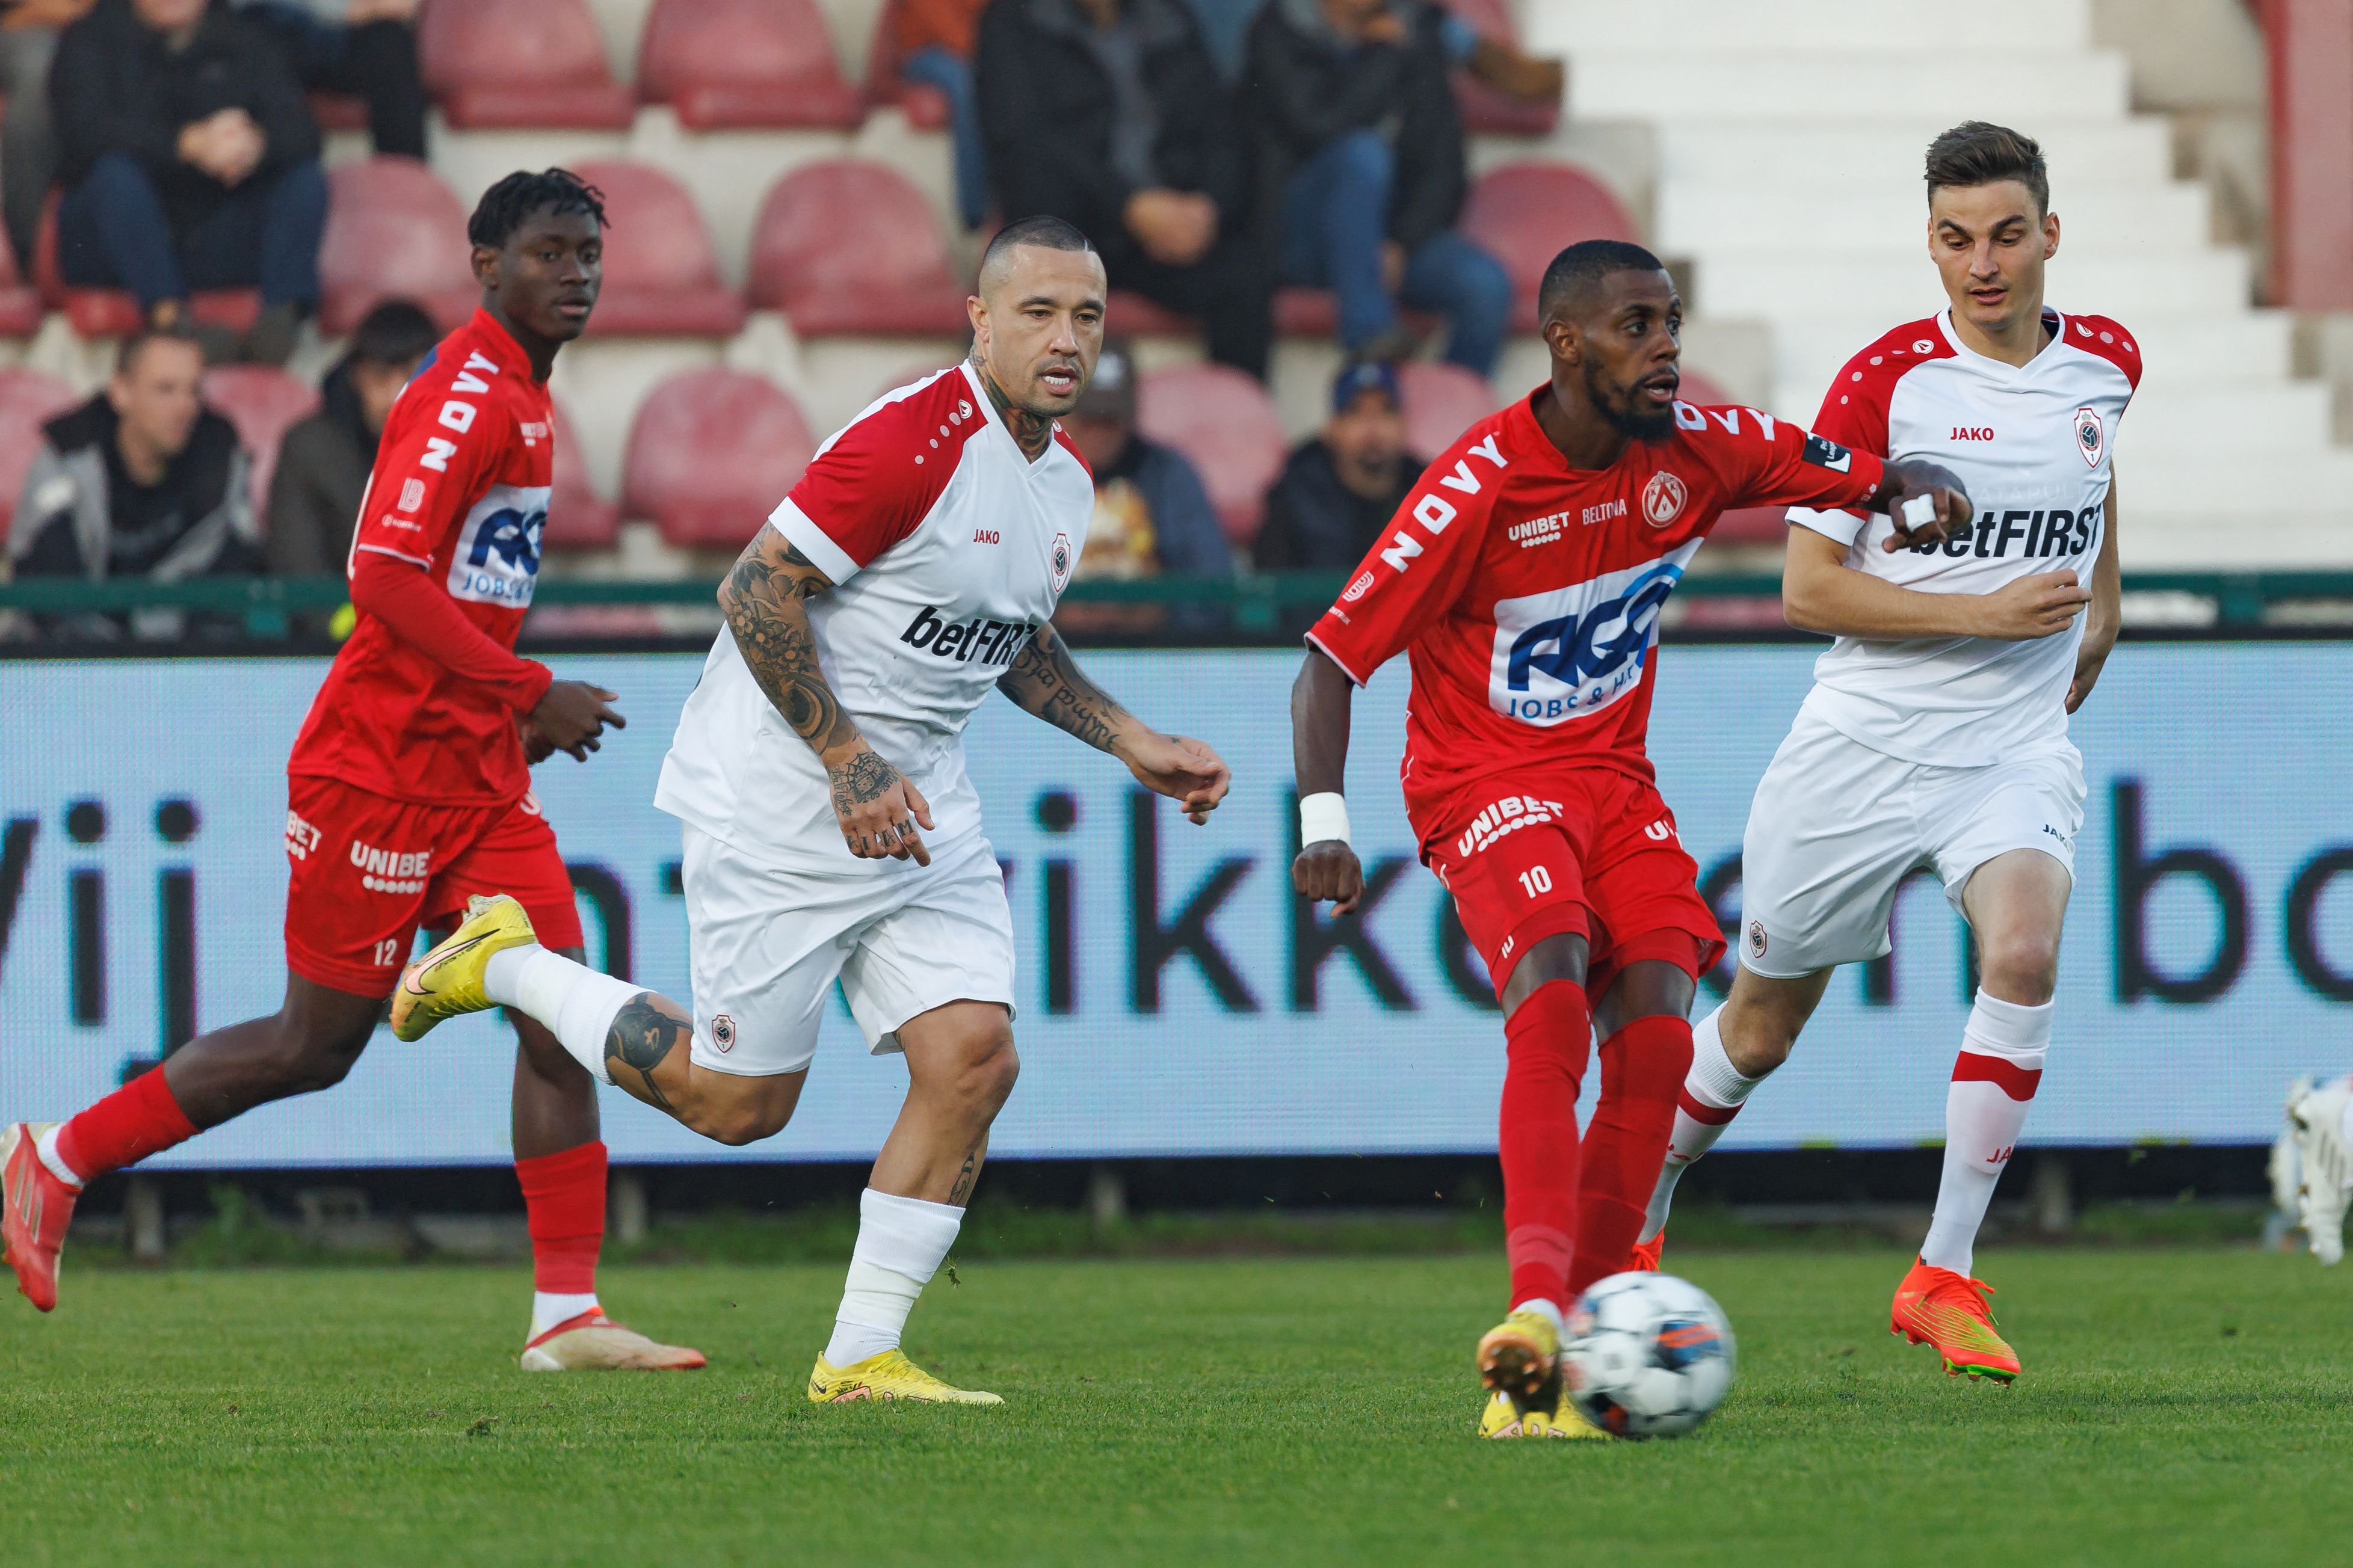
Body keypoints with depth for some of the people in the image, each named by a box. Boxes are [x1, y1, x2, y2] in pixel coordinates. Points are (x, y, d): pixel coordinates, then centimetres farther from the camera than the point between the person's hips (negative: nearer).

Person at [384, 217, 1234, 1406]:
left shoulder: (1064, 480, 8)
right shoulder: (912, 443, -22)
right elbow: (756, 591, -21)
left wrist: (1129, 744, 16)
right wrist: (850, 763, -23)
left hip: (918, 802, 8)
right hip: (780, 802, -8)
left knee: (972, 1060, -7)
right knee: (737, 1104, 0)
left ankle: (861, 1355, 2)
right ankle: (508, 966, 22)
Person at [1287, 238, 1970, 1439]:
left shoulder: (1698, 449, -2)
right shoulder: (1481, 485, -16)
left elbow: (1857, 475, 9)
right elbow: (1332, 659, -13)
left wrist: (1920, 494, -16)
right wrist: (1323, 821, -26)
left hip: (1615, 777, 5)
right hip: (1485, 784, -5)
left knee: (1657, 1039, -15)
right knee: (1554, 981, -31)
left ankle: (1574, 1352, -10)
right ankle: (1535, 1313, -44)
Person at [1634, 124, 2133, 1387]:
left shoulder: (2104, 362, 3)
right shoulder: (1888, 380, -11)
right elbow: (1806, 585, -12)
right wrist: (1982, 614, -18)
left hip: (2018, 748, 2)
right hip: (1864, 745, -2)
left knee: (2024, 951, -27)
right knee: (1762, 1024, 9)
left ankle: (1942, 1279, -20)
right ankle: (1632, 1224, 37)